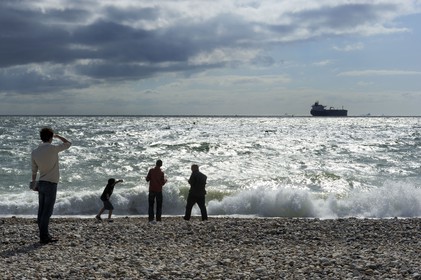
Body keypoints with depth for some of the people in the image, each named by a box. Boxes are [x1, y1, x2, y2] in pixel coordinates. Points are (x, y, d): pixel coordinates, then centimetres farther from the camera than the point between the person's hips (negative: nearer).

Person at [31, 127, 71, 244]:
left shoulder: (34, 152, 4)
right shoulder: (53, 148, -13)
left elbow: (34, 170, 12)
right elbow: (68, 144, 1)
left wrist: (33, 182, 26)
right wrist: (58, 136, 15)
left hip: (41, 183, 7)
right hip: (51, 184, -6)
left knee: (42, 211, 10)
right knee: (47, 211, -6)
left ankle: (44, 234, 16)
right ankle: (44, 236, -6)